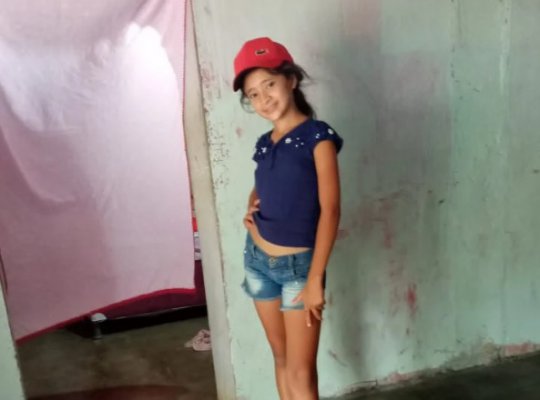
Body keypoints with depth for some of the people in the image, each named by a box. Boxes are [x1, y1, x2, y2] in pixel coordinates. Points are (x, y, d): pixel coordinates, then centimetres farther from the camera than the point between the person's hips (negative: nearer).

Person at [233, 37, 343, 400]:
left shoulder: (318, 136, -12)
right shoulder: (264, 144, 6)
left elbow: (330, 210, -16)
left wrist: (315, 278, -20)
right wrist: (251, 207, 0)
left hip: (298, 264, -6)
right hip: (258, 260, 6)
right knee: (281, 359, 18)